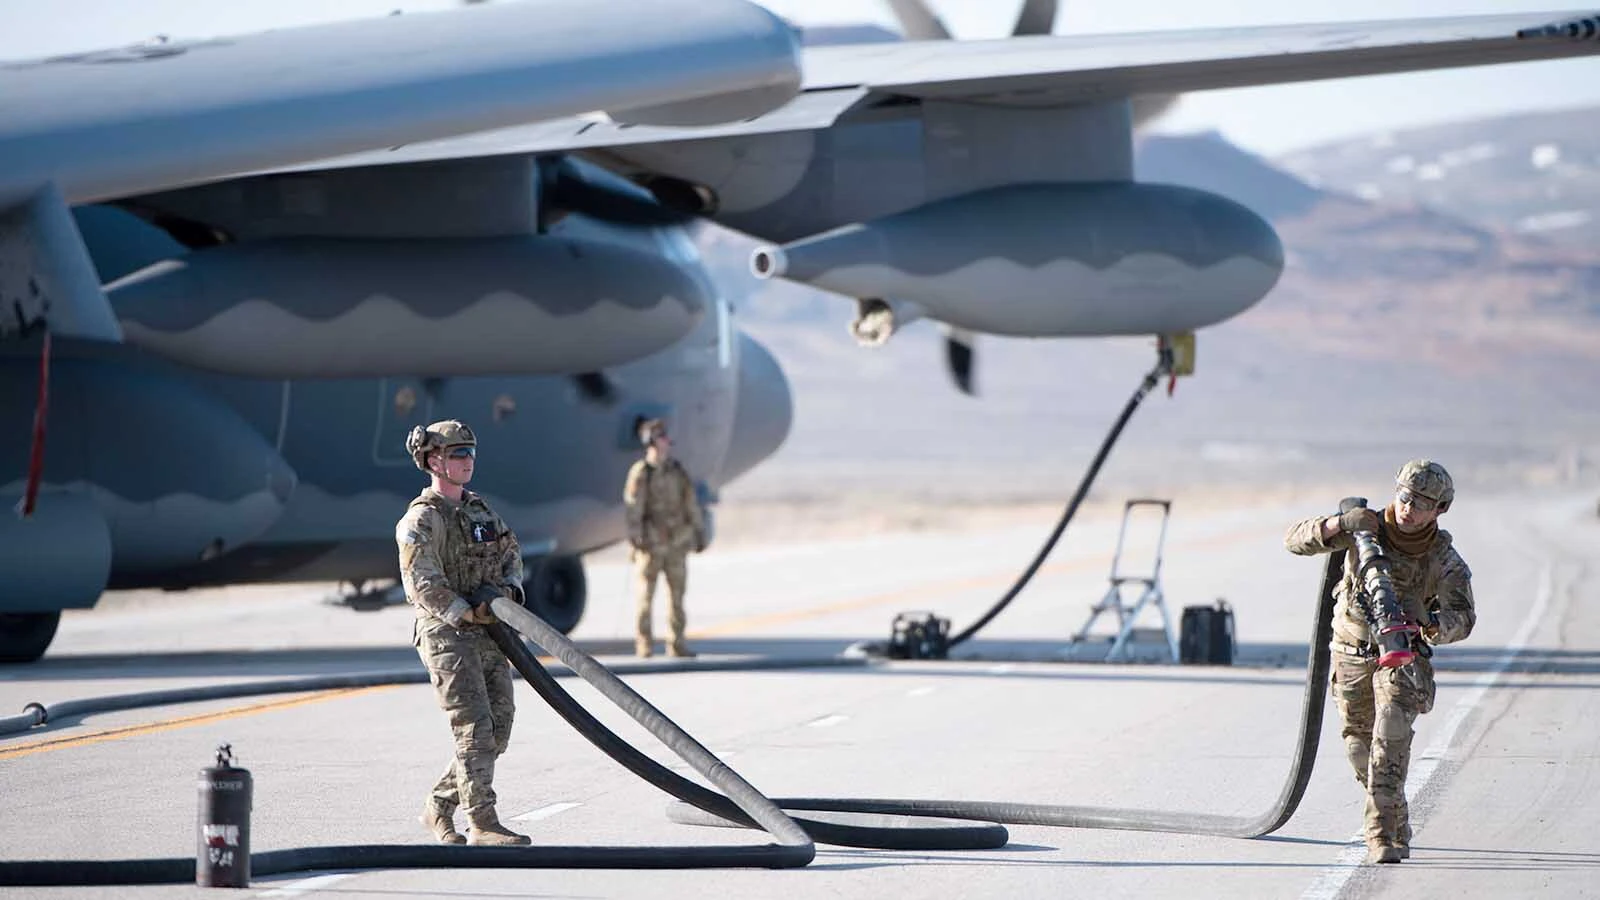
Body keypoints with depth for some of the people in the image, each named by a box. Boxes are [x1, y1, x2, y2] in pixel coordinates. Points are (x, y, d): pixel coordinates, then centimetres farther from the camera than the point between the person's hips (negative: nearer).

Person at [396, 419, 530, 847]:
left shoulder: (479, 509, 16)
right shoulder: (422, 519, -10)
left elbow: (511, 552, 23)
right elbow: (422, 584, -18)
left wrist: (508, 588, 3)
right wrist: (468, 613, -22)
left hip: (490, 636, 8)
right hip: (448, 635, -8)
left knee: (497, 730, 7)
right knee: (475, 728, -12)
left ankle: (440, 805, 20)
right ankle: (481, 823, -10)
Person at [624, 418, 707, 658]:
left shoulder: (679, 472, 11)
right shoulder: (641, 473, -4)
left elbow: (691, 504, 16)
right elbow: (633, 505, -10)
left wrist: (699, 532, 15)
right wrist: (634, 535, -18)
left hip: (676, 544, 4)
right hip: (651, 543, -4)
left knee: (677, 594, 4)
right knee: (645, 595, -1)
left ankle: (676, 643, 8)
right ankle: (644, 644, 4)